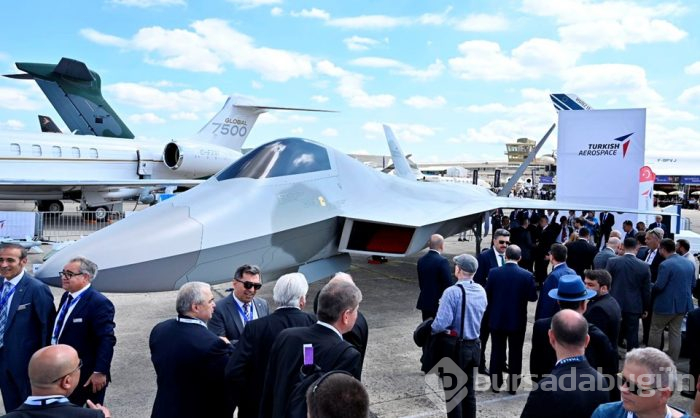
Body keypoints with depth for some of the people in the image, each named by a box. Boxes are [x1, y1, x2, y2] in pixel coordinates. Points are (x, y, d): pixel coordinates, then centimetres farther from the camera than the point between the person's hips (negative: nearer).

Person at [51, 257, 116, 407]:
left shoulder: (99, 303, -22)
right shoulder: (66, 297, 6)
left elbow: (107, 340, -25)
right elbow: (59, 329, 15)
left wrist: (100, 372, -26)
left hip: (87, 377, -8)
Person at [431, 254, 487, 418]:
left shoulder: (452, 292, -22)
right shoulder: (481, 291, 1)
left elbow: (442, 323, -26)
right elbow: (479, 317, 10)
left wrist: (431, 330, -8)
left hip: (454, 347, -6)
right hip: (474, 346, 7)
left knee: (453, 392, 6)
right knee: (469, 390, 18)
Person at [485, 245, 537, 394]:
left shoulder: (494, 272, -11)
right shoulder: (527, 275, -13)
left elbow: (487, 294, -3)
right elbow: (533, 297, -5)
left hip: (497, 319, 1)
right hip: (518, 320, -1)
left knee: (497, 352, 13)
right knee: (515, 354, 11)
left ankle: (495, 384, 21)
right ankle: (513, 386, 18)